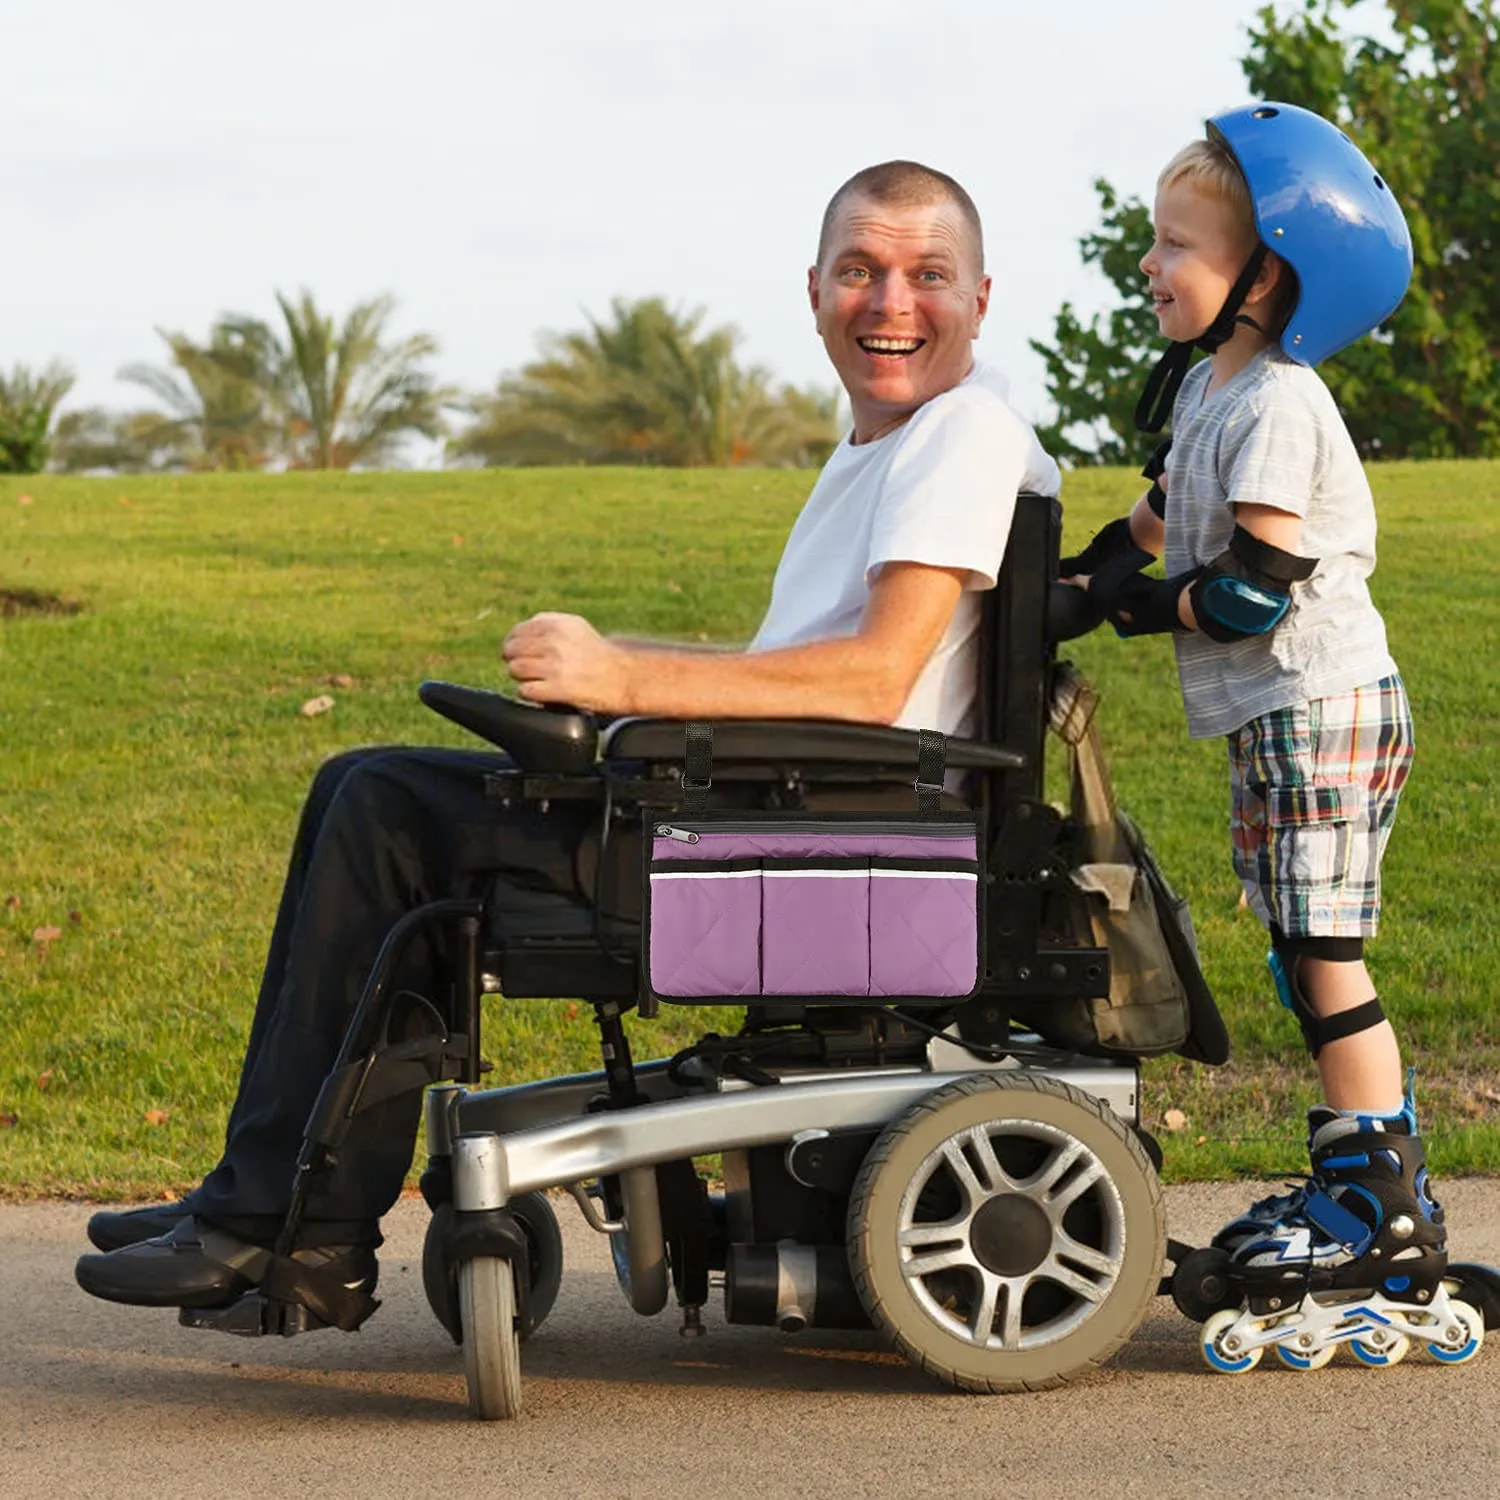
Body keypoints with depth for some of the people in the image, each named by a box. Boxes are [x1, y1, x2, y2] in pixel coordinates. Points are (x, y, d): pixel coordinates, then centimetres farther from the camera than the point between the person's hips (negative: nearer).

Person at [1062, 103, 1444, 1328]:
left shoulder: (1278, 407, -18)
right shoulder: (1210, 389, 13)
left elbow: (1255, 586, -22)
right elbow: (1169, 512, 28)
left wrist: (1137, 606, -10)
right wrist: (1080, 571, 16)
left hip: (1320, 708, -10)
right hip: (1274, 719, 10)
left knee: (1324, 957, -9)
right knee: (1309, 958, 12)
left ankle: (1384, 1220, -7)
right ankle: (1367, 1179, 19)